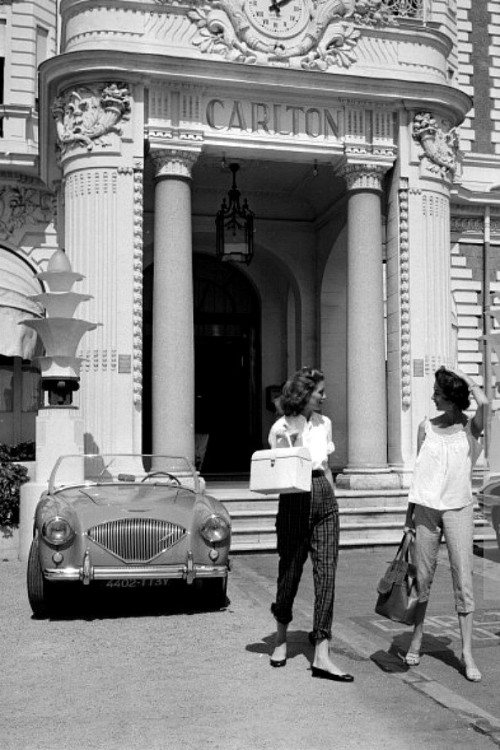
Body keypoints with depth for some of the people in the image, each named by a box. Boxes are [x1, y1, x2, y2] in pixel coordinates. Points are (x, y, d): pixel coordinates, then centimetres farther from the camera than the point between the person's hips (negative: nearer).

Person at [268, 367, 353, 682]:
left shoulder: (324, 423, 12)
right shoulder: (281, 428, -3)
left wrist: (333, 503, 17)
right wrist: (290, 442, -18)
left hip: (325, 497, 4)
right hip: (295, 501, -4)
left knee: (327, 574, -3)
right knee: (290, 572, 6)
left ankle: (322, 656, -1)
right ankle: (281, 635, 33)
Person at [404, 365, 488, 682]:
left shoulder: (470, 427, -2)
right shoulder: (427, 427, 7)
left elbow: (484, 402, -24)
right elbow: (419, 472, 11)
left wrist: (463, 376, -7)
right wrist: (410, 513, 11)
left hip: (458, 508, -2)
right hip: (427, 508, 2)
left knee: (463, 579, -5)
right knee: (423, 577, 8)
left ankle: (467, 653, 2)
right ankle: (417, 637, 25)